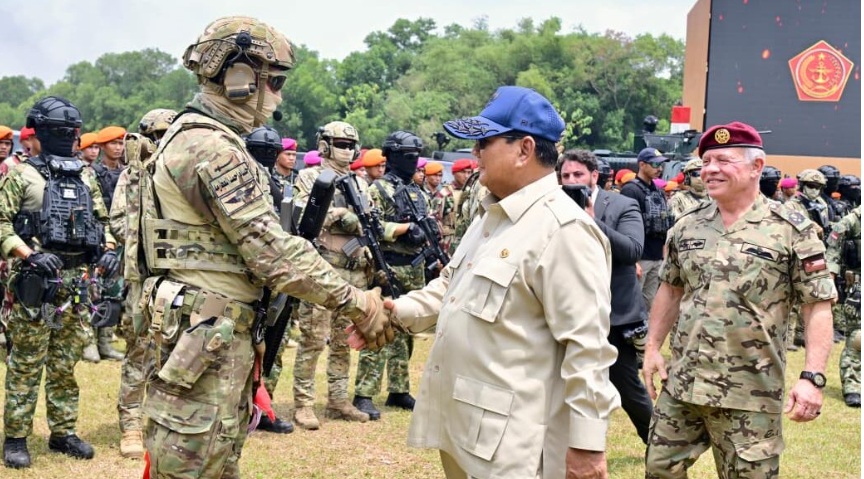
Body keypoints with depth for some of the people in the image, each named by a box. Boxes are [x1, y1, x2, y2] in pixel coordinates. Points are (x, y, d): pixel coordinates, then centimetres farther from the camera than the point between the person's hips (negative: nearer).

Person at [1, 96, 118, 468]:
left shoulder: (85, 178, 14)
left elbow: (102, 221, 21)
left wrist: (108, 250, 2)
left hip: (76, 283, 5)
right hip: (34, 282, -5)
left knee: (66, 363, 11)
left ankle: (63, 432, 20)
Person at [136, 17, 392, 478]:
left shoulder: (194, 136, 15)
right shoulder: (213, 147, -18)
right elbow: (270, 249, -21)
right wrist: (356, 302, -16)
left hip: (224, 335, 11)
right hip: (207, 335, -11)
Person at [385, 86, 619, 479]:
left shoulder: (563, 229, -18)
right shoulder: (494, 215, 14)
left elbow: (587, 345, -21)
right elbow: (454, 286, 25)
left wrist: (587, 442, -22)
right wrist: (400, 310, 8)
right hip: (461, 425, 10)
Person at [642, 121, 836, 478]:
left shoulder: (792, 231, -8)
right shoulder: (687, 227, 7)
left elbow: (818, 307, -10)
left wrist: (812, 377, -18)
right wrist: (652, 347, 11)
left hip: (750, 394, -5)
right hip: (681, 384, 5)